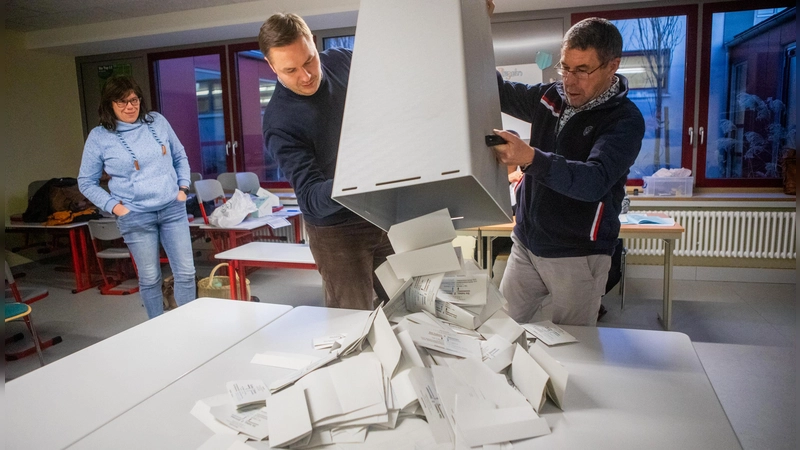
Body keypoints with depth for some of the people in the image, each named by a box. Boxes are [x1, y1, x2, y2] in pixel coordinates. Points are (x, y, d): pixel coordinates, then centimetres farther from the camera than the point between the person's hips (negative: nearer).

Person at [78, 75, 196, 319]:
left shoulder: (157, 121, 5)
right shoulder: (99, 137, -2)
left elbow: (180, 157, 16)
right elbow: (86, 182, 5)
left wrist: (183, 187, 4)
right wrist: (114, 206, -6)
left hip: (173, 209, 2)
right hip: (136, 217, -2)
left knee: (186, 272, 4)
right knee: (150, 278, 7)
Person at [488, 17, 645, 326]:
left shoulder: (625, 120, -14)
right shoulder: (551, 96, 3)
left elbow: (595, 181, -29)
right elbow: (500, 93, 15)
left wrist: (531, 158, -44)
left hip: (577, 256, -5)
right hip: (526, 243, 5)